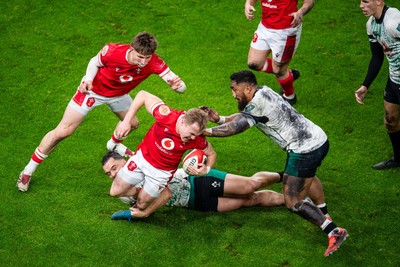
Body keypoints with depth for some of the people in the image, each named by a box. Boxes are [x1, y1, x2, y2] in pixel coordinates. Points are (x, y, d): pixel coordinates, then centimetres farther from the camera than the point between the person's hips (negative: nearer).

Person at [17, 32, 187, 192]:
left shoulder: (154, 63, -32)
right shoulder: (112, 52, -37)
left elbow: (181, 87, -35)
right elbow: (95, 62, -14)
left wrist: (177, 85, -58)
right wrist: (88, 80, -32)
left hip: (118, 94, 4)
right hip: (93, 90, -4)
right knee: (62, 132, -5)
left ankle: (113, 145, 57)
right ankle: (28, 171, 11)